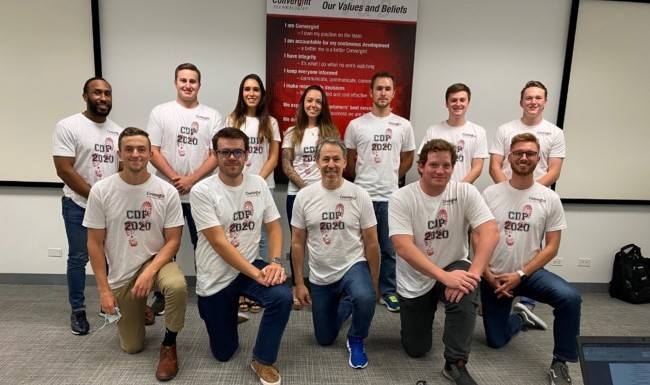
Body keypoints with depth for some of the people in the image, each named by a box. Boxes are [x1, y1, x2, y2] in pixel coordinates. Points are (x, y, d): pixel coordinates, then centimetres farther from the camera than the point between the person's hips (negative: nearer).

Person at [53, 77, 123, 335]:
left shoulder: (118, 131, 8)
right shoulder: (68, 126, -7)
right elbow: (64, 170, -14)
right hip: (79, 206, -4)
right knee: (78, 259, 6)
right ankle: (77, 311, 21)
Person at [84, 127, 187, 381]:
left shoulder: (167, 191, -11)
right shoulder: (101, 191, -10)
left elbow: (173, 241, -9)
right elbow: (95, 243, -5)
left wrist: (149, 272, -24)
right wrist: (104, 289, -7)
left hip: (156, 262, -1)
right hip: (120, 276, 1)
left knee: (177, 286, -37)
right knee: (132, 347, 7)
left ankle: (169, 344, -8)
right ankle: (141, 310, 41)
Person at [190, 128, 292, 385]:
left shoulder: (258, 184, -1)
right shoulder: (202, 191, -15)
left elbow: (274, 227, 2)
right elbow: (219, 243, -20)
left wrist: (274, 263, -16)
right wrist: (256, 274, -24)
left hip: (251, 266, 3)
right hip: (215, 279, -2)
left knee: (282, 297, -28)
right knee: (223, 353, 8)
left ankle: (262, 360, -2)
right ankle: (230, 312, 41)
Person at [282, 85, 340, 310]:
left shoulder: (331, 131, 8)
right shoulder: (292, 133, 7)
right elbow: (286, 165, 0)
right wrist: (305, 187, -12)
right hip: (297, 194, 0)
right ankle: (296, 289, 20)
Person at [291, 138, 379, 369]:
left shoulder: (360, 196, -10)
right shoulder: (304, 196, -6)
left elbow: (371, 243, -5)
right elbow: (297, 243, 0)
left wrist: (374, 283, -2)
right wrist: (299, 283, -1)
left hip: (353, 266, -2)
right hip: (320, 276, 2)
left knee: (364, 298, -36)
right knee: (325, 340, 12)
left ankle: (356, 340, -3)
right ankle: (344, 304, 44)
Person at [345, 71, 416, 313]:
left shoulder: (404, 126, 3)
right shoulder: (356, 125, 0)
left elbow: (407, 159, 14)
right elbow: (349, 161, 9)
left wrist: (390, 179, 13)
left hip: (390, 196, 1)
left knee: (390, 248, 10)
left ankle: (388, 292, 24)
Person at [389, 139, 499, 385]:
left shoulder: (465, 192, -12)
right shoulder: (401, 198, -17)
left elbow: (490, 233, -22)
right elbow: (403, 247, -27)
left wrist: (473, 273, -37)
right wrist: (444, 276, -36)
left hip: (453, 268, 1)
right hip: (414, 280, 0)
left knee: (465, 293, -35)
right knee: (416, 350, 7)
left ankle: (456, 364, -13)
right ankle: (424, 312, 40)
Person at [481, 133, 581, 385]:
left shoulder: (550, 199, -6)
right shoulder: (490, 194, -6)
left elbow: (552, 247, -6)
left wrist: (520, 275, -16)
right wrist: (488, 275, -13)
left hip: (530, 272, 0)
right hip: (493, 276, 1)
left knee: (570, 298, -31)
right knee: (495, 341, 5)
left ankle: (560, 362, -9)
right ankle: (520, 317, 39)